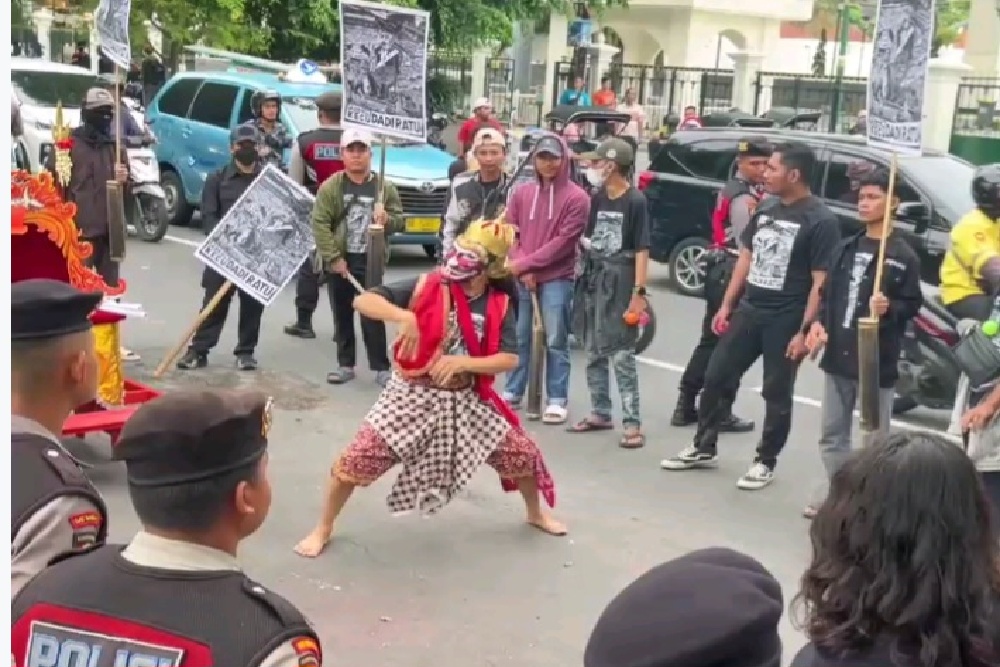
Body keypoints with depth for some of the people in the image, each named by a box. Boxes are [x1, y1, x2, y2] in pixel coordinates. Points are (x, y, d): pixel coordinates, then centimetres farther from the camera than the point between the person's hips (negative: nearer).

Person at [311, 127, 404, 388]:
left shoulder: (384, 187, 2)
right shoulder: (330, 187, -2)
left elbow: (400, 220, 8)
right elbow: (319, 223, -8)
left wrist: (386, 220, -16)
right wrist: (333, 257, -14)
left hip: (370, 262, -1)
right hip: (339, 261, 1)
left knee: (372, 315, -2)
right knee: (342, 315, 9)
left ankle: (381, 367, 5)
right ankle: (346, 365, 20)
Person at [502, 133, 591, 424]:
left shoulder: (577, 198, -5)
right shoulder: (521, 193, 9)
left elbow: (564, 242, -10)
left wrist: (526, 263, -12)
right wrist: (522, 270, -7)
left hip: (557, 279, -4)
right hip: (520, 277, 4)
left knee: (556, 341, 0)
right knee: (518, 338, 11)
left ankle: (557, 400, 7)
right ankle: (512, 392, 23)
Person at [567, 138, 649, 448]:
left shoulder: (635, 201, -10)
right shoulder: (597, 198, 9)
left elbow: (641, 249, -13)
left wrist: (639, 291, -18)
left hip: (620, 283, -7)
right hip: (593, 280, 7)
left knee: (622, 356, -6)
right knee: (594, 354, 13)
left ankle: (632, 424, -2)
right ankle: (600, 413, 24)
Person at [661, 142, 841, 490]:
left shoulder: (821, 221, -13)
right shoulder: (765, 211, 9)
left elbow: (821, 282, -15)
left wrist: (805, 330, -19)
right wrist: (726, 305, 11)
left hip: (786, 320, -7)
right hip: (749, 311, 7)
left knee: (777, 394, 6)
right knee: (716, 377, 9)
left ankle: (765, 462, 21)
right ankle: (703, 448, 24)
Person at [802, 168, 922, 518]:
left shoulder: (904, 256, -6)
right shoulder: (844, 249, 11)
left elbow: (912, 305, -5)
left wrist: (889, 309, -25)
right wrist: (819, 324, -3)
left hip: (877, 361, -6)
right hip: (838, 357, 6)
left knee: (875, 441, 3)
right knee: (832, 435, 14)